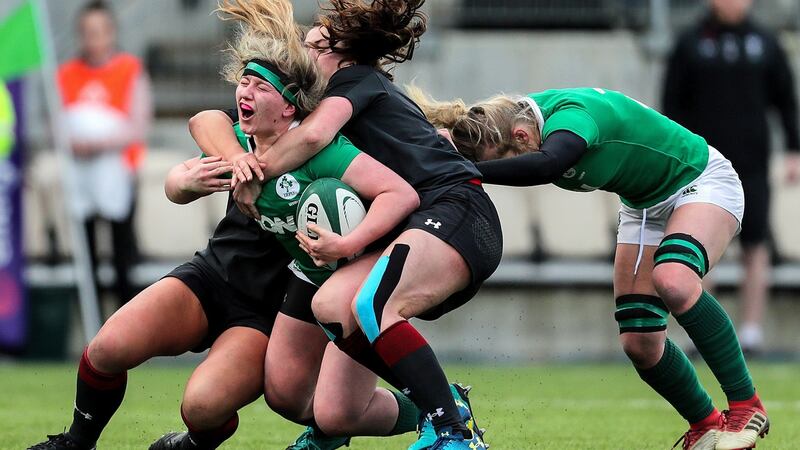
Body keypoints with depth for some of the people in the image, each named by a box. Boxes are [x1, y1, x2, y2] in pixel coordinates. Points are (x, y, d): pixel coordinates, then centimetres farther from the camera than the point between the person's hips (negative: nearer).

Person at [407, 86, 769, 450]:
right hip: (643, 205, 8)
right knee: (639, 343, -2)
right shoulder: (514, 117, -15)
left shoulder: (570, 116, -38)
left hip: (702, 181, -8)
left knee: (673, 280, -35)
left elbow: (546, 164, -58)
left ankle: (746, 407, -22)